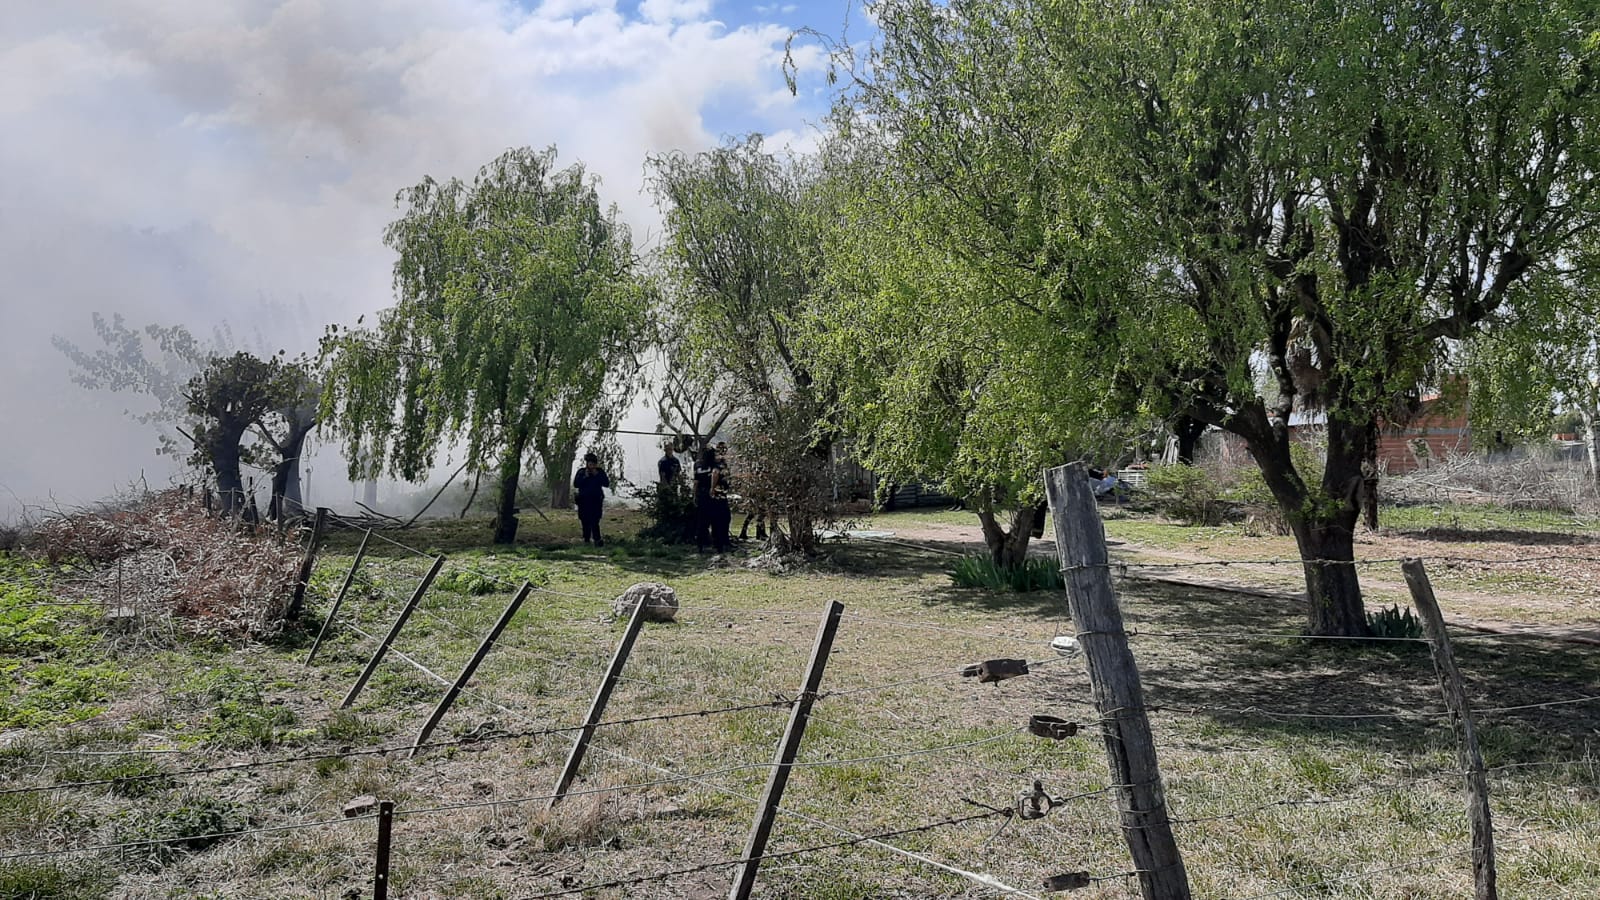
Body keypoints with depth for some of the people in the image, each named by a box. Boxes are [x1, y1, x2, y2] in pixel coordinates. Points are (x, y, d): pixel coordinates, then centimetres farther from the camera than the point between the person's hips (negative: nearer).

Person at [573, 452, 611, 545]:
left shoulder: (600, 472, 6)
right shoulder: (581, 472, 6)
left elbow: (607, 484, -2)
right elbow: (576, 484, -1)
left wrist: (597, 475, -10)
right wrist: (584, 477, -11)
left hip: (596, 500, -2)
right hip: (584, 500, 2)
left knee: (595, 520, -14)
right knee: (585, 520, 3)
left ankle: (597, 539, -21)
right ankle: (586, 538, 13)